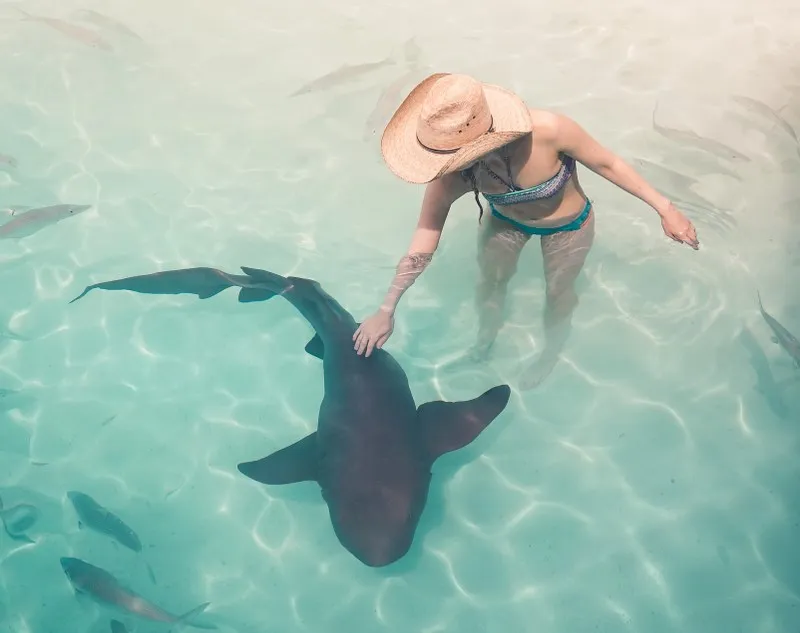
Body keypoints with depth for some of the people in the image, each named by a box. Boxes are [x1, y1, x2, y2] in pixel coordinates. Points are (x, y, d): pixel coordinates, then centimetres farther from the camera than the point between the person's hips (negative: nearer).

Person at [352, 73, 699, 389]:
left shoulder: (548, 130, -45)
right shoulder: (453, 174, -36)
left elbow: (606, 163, -26)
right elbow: (425, 238, -24)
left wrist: (665, 208, -20)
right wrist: (386, 309, -22)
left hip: (567, 226, -2)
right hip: (504, 221, 2)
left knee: (558, 291, 20)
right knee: (489, 283, 21)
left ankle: (551, 352, 53)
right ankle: (487, 335, 58)